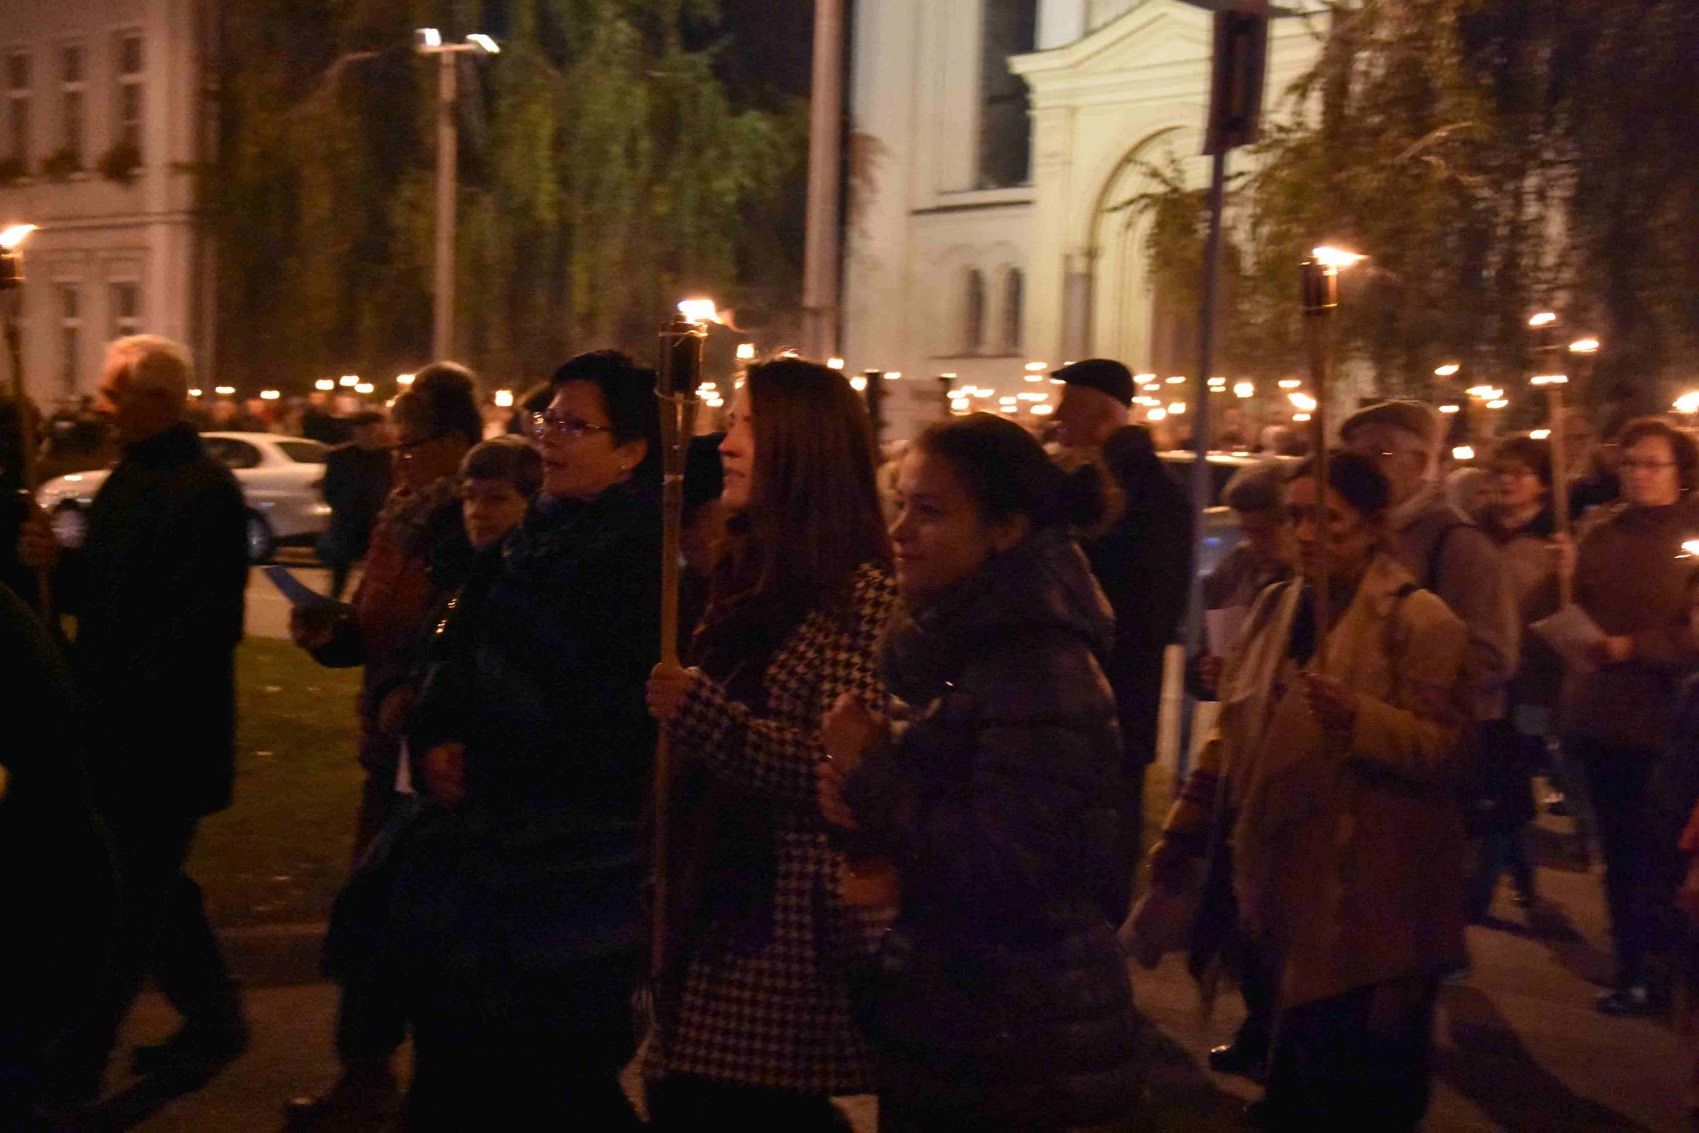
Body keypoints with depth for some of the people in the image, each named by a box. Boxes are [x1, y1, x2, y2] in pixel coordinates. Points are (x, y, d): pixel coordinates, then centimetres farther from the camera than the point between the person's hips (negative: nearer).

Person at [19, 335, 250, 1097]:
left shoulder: (203, 491, -17)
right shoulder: (129, 478, 12)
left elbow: (198, 625, -23)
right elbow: (103, 590, 16)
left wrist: (125, 698, -22)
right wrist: (57, 563, -2)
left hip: (163, 739, -10)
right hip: (119, 728, 10)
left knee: (130, 898, -1)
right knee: (150, 885, 18)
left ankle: (72, 1068, 8)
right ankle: (214, 1021, 33)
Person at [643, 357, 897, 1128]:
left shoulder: (862, 592, -12)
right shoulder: (748, 574, 14)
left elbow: (845, 770, -19)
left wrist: (703, 715, -23)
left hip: (790, 927, -8)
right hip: (716, 907, 8)